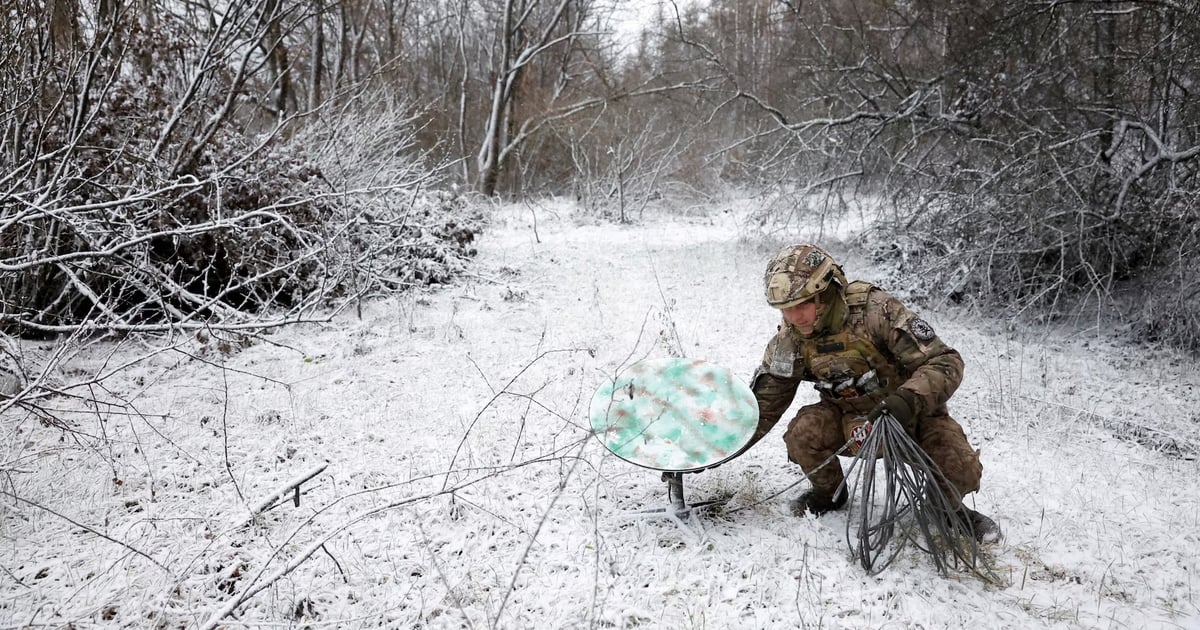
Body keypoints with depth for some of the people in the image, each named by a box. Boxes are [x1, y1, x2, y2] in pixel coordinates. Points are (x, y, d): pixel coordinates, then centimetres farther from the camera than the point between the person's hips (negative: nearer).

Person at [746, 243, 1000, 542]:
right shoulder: (790, 340, -14)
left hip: (912, 411, -3)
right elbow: (765, 401, -2)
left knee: (961, 472, -25)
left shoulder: (875, 310, -29)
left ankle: (950, 506, 13)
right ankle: (829, 493, 7)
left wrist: (908, 400, -46)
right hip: (848, 415, 3)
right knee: (802, 433, -26)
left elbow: (945, 363, -29)